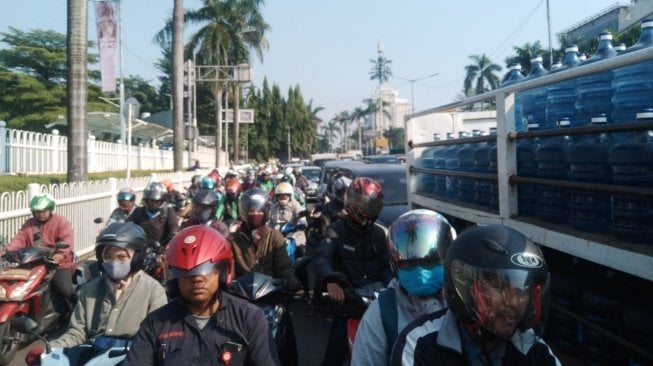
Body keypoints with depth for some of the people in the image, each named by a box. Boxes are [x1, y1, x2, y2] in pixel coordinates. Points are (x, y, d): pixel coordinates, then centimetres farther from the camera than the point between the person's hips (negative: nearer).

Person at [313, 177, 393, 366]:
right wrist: (331, 281, -45)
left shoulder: (379, 233, 9)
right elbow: (322, 257, -24)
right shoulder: (337, 230, -8)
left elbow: (386, 265, 7)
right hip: (346, 303, -4)